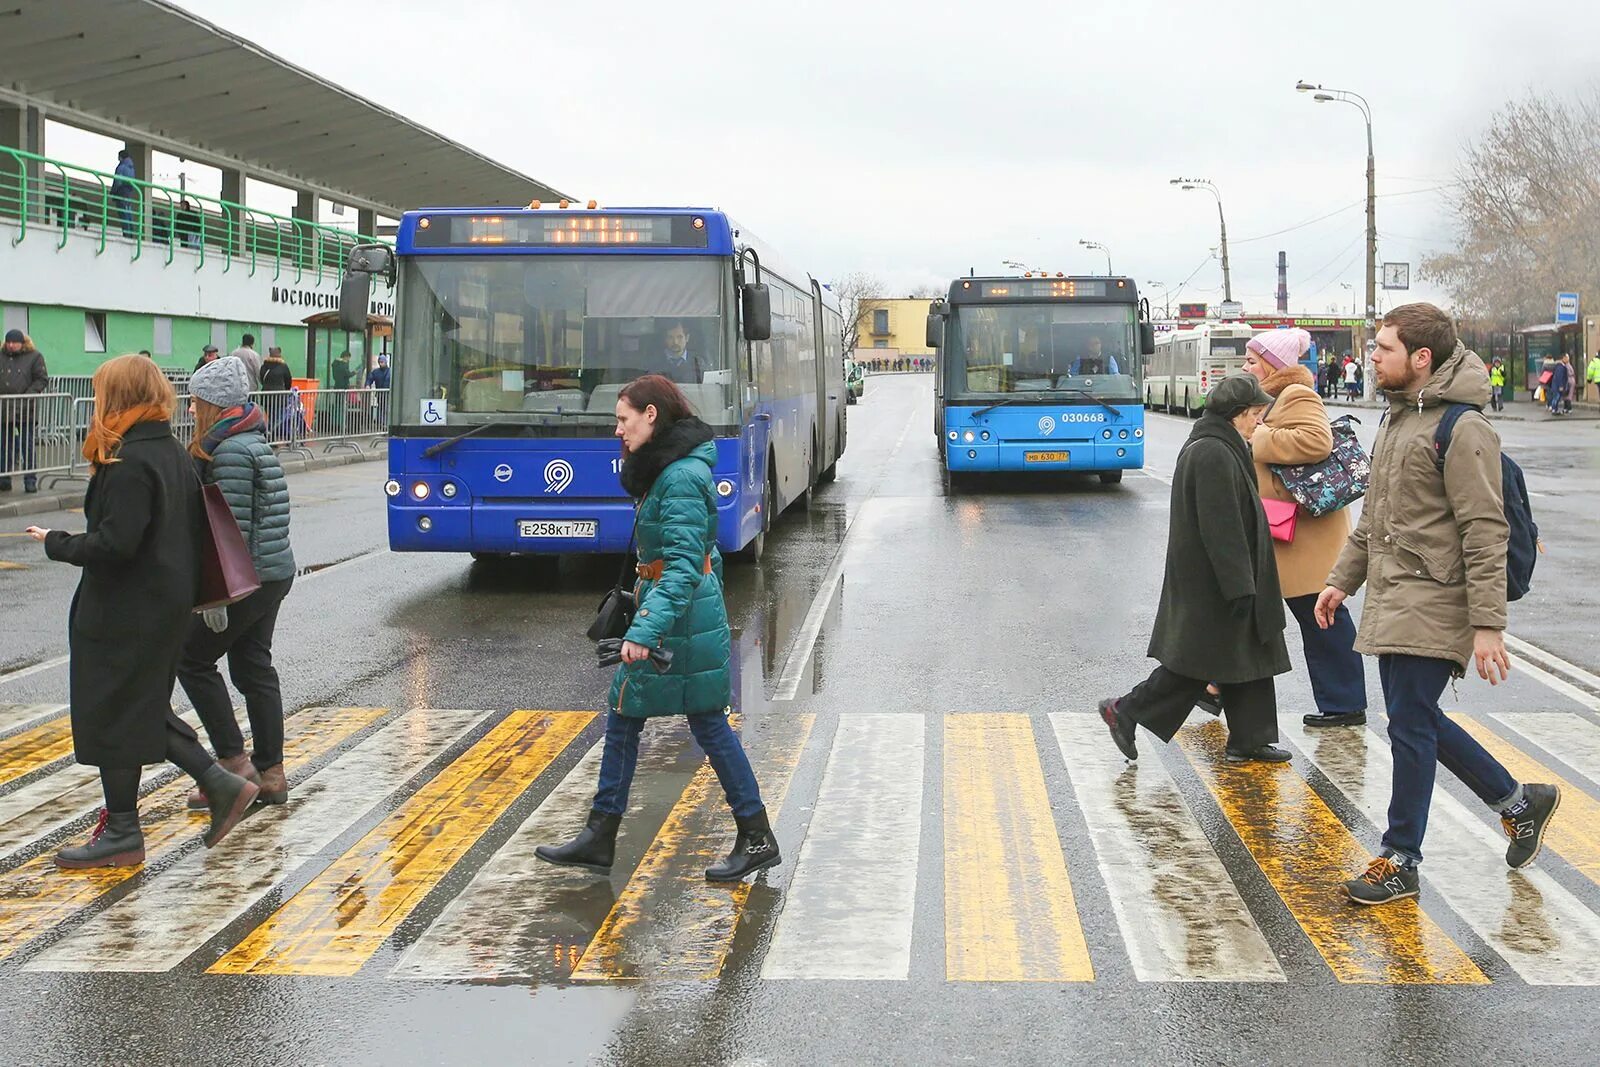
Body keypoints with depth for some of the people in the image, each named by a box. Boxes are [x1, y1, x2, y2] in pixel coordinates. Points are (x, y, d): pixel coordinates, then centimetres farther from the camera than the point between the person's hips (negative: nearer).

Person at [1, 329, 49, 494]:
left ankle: (30, 480, 7)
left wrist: (27, 396, -13)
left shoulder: (35, 357, 1)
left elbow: (42, 380, -2)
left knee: (27, 447, 2)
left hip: (25, 412, -3)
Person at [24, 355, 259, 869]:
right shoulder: (173, 453, 9)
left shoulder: (130, 462, -20)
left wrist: (57, 543, -10)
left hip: (127, 614, -9)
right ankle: (221, 785, 14)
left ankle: (121, 832, 12)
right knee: (143, 708, 19)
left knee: (111, 715, 3)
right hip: (167, 606, 9)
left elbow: (115, 544, -25)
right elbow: (193, 529, 15)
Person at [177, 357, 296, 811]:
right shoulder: (254, 442, 14)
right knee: (254, 667, 13)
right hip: (275, 572, 10)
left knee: (193, 659, 1)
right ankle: (270, 774, 16)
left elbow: (234, 526, -21)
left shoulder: (231, 451, -17)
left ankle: (234, 763, 1)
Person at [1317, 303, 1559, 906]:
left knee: (1410, 727, -4)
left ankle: (1400, 862, 8)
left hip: (1432, 606, -9)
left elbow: (1486, 534, -18)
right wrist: (1343, 580, 19)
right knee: (1418, 722, 14)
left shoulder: (1461, 428, -15)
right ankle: (1519, 802, 30)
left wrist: (1488, 625, -21)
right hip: (1391, 602, 9)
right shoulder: (1399, 417, 14)